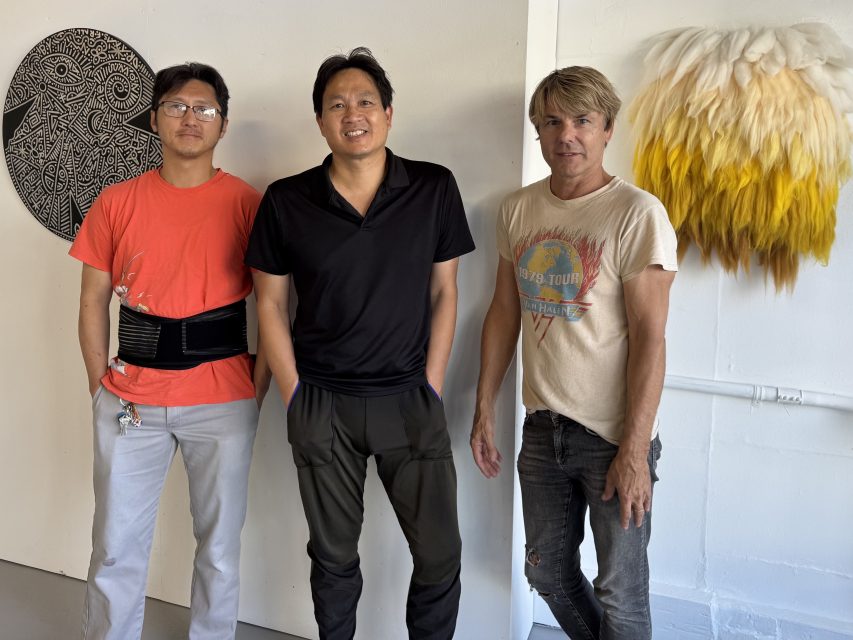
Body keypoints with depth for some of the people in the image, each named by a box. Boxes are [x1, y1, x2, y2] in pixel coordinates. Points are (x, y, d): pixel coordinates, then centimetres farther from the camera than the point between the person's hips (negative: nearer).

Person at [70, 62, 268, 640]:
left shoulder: (248, 204, -2)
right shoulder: (116, 204, 4)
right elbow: (93, 303, 8)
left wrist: (256, 391, -5)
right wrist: (102, 385, 1)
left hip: (223, 401, -1)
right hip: (130, 401, 2)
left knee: (220, 544, 10)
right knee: (117, 546, 11)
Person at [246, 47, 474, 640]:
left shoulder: (434, 189, -3)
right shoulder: (286, 201, -4)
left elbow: (443, 293, 2)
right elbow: (271, 304, 3)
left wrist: (431, 390, -2)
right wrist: (294, 397, -2)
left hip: (409, 399, 0)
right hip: (323, 404, 0)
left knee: (441, 555, 3)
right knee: (334, 556, 14)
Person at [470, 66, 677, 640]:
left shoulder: (638, 215, -13)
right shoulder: (518, 210, 4)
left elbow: (649, 337, -16)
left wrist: (634, 449, -18)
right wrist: (485, 412, 9)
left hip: (614, 435, -5)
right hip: (544, 426, 6)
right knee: (548, 572, 20)